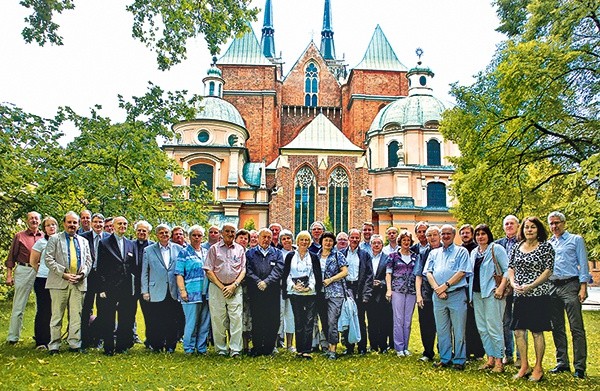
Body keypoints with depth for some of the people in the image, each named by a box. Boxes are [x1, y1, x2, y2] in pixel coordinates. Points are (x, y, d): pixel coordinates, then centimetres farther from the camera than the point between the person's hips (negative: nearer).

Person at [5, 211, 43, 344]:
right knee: (18, 306, 0)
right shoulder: (19, 236, 6)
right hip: (23, 271, -2)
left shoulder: (44, 237, 11)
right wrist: (9, 275, -2)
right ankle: (13, 337, 9)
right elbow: (11, 256, 6)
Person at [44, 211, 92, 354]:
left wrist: (82, 274, -4)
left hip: (79, 283, 3)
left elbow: (88, 260, 14)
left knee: (76, 315, 4)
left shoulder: (84, 241, 19)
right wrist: (63, 274, -12)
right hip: (59, 282, -3)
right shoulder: (54, 239, 7)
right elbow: (49, 259, -3)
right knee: (57, 315, 1)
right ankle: (54, 345, 8)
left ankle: (74, 344, 11)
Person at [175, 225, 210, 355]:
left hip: (206, 294, 5)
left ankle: (202, 348, 19)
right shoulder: (184, 253, 1)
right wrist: (182, 291, -14)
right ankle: (189, 349, 10)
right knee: (191, 323, -3)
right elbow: (179, 274, -5)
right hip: (191, 294, -5)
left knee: (205, 322, 9)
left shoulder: (206, 252, 16)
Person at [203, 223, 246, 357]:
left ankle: (235, 350, -2)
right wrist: (221, 286, -5)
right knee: (218, 319, 1)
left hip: (235, 288, 1)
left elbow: (243, 270, 9)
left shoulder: (240, 249, 12)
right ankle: (221, 349, 12)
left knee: (236, 318, -7)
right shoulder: (214, 249, 7)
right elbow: (209, 271, 2)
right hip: (217, 287, -1)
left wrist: (234, 285, -6)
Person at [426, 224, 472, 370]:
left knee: (458, 330, 0)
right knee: (441, 329, 9)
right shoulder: (434, 253, 16)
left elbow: (462, 272, -8)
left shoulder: (461, 251, 4)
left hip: (456, 294, -4)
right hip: (438, 296, 4)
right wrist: (437, 288, -8)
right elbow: (428, 273, 8)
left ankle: (459, 360, 10)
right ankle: (445, 359, 19)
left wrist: (445, 286, -14)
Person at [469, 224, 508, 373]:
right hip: (477, 293, 7)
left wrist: (501, 287, -16)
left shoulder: (496, 249, -2)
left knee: (494, 327, -7)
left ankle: (499, 361, 1)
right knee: (482, 328, 8)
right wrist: (470, 291, 14)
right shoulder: (474, 252, 17)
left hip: (492, 293, -7)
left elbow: (507, 270, -6)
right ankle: (490, 358, 16)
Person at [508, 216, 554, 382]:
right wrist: (514, 284, -6)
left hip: (538, 295, -5)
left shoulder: (546, 247, -3)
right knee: (518, 331, 4)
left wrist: (530, 286, -17)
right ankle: (524, 366, 17)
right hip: (519, 296, 5)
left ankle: (538, 368, 14)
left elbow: (548, 270, -9)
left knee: (537, 332, 1)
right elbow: (510, 267, 12)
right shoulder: (517, 247, 10)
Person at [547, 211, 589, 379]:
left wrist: (583, 287, -10)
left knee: (576, 328, -7)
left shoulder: (576, 240, 6)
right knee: (557, 328, 8)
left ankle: (580, 367, -4)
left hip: (570, 285, -5)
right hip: (552, 287, 5)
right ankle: (562, 362, 16)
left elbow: (583, 264, 0)